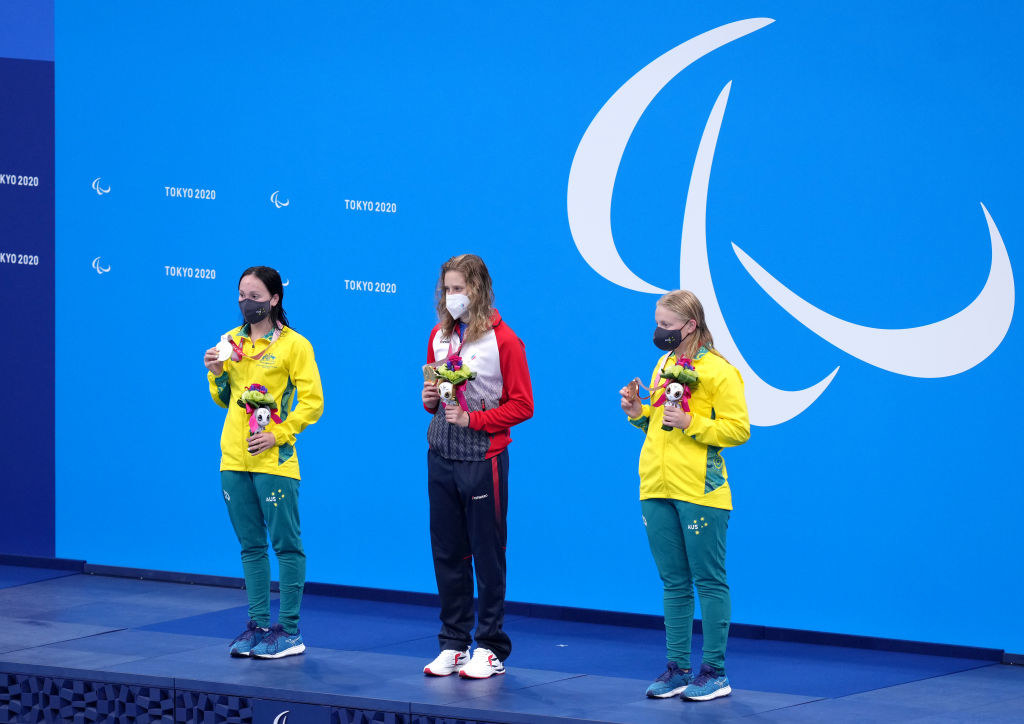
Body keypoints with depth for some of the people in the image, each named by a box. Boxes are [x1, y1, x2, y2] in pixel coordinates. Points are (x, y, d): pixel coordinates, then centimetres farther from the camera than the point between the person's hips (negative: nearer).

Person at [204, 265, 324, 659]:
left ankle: (289, 630, 0)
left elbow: (313, 402, -8)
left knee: (286, 544, -3)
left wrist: (277, 435, -16)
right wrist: (216, 373, -2)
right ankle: (258, 624, 16)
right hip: (234, 458, 6)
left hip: (274, 461, -6)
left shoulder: (294, 345, -6)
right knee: (251, 546, 11)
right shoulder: (231, 341, 11)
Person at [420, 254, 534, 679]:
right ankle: (453, 644, 16)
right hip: (441, 455, 6)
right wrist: (430, 399, 0)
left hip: (483, 457, -6)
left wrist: (472, 419, -16)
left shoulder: (502, 340, -8)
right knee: (447, 553, 8)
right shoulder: (439, 336, 10)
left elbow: (521, 405, -8)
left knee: (487, 555, 0)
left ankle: (491, 649, 5)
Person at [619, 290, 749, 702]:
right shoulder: (664, 365, 16)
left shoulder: (718, 371, -8)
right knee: (674, 584, 10)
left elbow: (738, 429, -11)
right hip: (657, 489, 7)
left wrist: (690, 423, -19)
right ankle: (677, 669, 15)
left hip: (700, 491, -7)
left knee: (709, 582, -2)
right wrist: (638, 412, 6)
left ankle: (714, 673, 1)